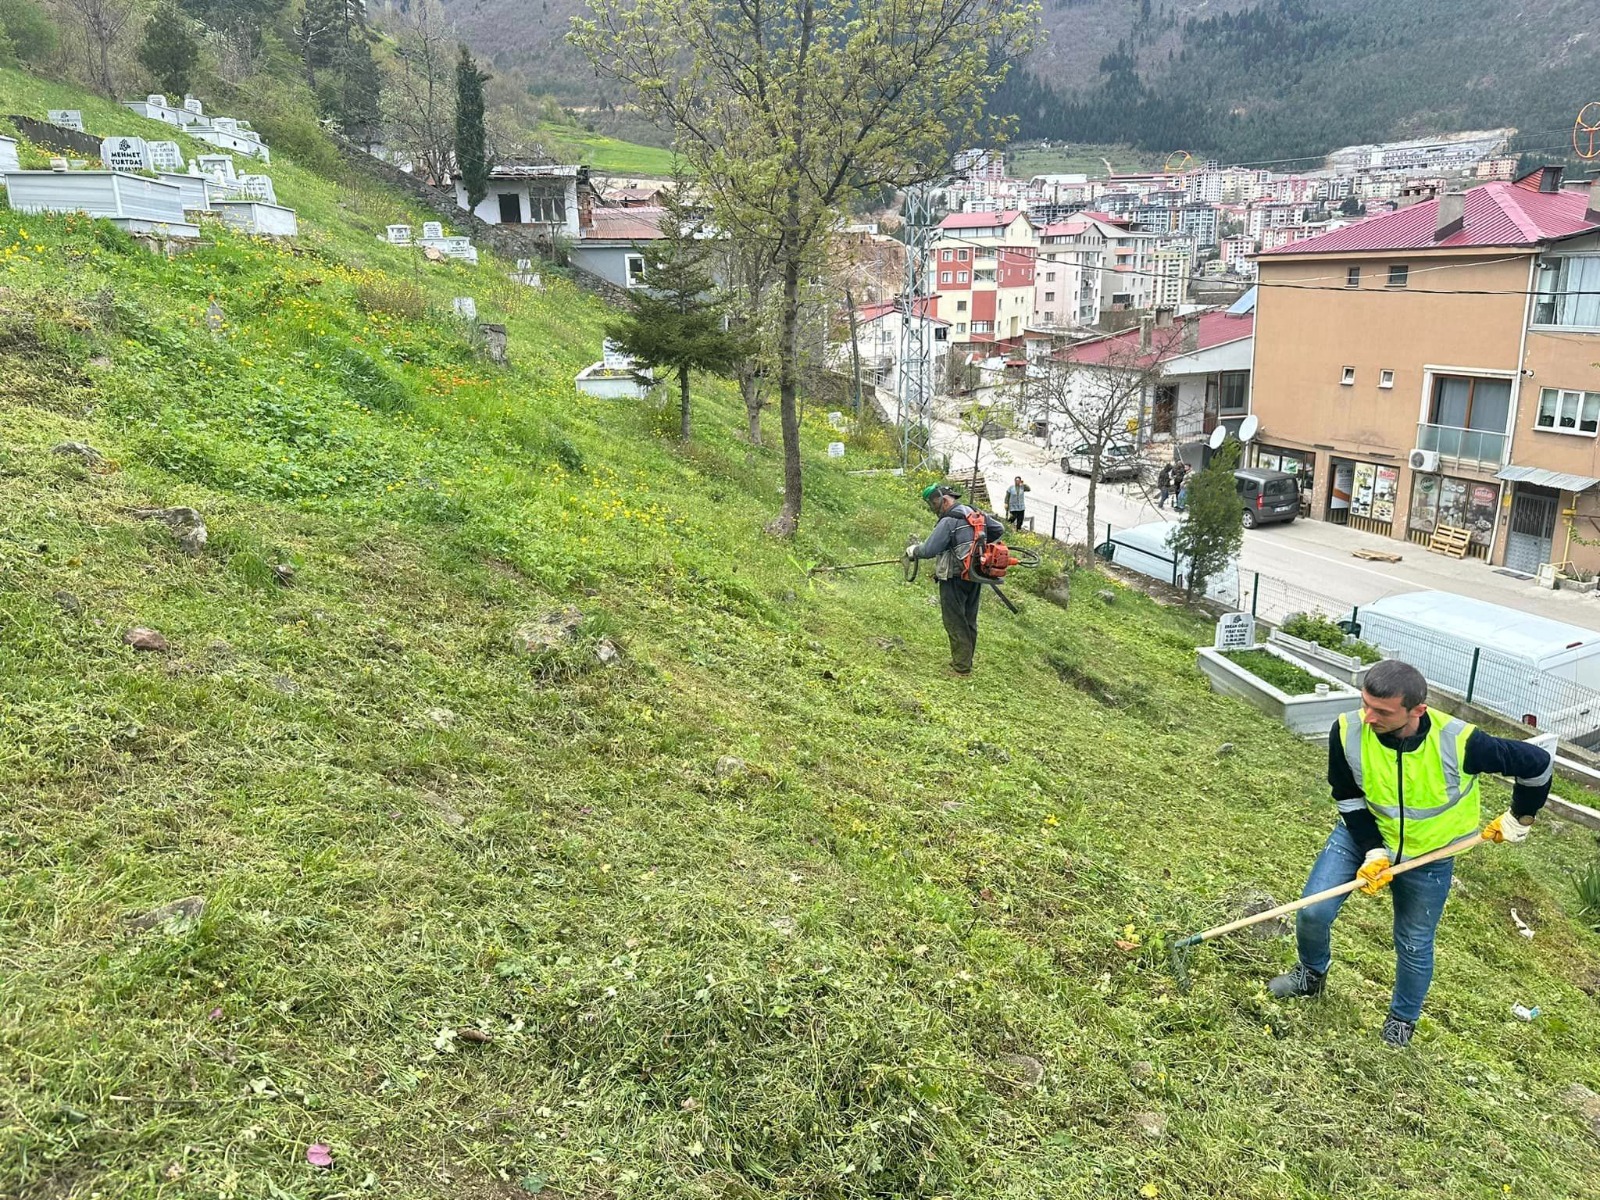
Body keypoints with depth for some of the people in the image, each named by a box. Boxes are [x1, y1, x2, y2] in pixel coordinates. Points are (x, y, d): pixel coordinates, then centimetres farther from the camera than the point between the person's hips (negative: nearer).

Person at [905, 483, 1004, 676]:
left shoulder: (948, 521, -17)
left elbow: (928, 550, -20)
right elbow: (999, 530, 21)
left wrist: (912, 550, -1)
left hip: (955, 579, -8)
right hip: (975, 577, 8)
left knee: (955, 622, 1)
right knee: (969, 620, 16)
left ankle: (961, 666, 4)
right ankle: (966, 660, 27)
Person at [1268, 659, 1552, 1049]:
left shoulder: (1459, 743, -34)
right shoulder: (1348, 731, -28)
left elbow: (1537, 763, -17)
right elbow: (1348, 798, -11)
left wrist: (1518, 819, -3)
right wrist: (1373, 853, -19)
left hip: (1427, 854, -1)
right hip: (1362, 836, 1)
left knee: (1414, 945, 11)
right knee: (1312, 911, -8)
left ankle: (1403, 1019, 41)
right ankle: (1312, 973, 26)